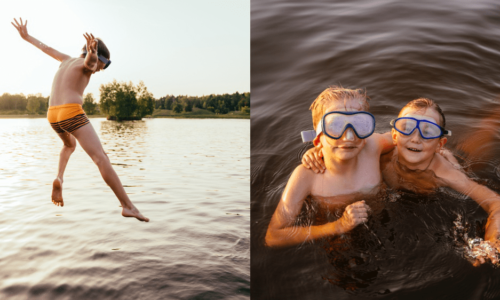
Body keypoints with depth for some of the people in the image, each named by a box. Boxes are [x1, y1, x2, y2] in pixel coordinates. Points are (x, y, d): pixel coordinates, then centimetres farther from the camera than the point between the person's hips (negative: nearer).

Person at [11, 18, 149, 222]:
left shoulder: (69, 60, 27)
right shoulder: (87, 62, 2)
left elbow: (48, 49, 45)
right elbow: (90, 59, -25)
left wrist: (27, 37, 63)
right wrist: (93, 51, -50)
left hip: (53, 117, 8)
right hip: (73, 115, -8)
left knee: (70, 145, 40)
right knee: (101, 158, -15)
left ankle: (59, 178, 15)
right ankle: (128, 206, -24)